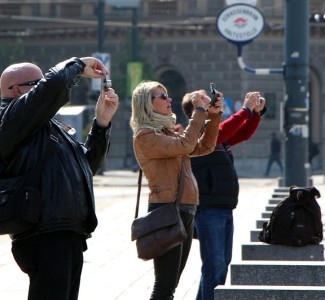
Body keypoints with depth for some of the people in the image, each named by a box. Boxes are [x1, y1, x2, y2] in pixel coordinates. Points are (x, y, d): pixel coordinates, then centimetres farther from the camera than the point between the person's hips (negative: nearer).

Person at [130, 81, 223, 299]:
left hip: (185, 211, 9)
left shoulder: (168, 132, 18)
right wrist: (199, 111, -13)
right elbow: (185, 145, -20)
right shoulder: (145, 136, -9)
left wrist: (214, 116, 6)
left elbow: (204, 147, 19)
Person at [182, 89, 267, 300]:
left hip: (225, 209, 9)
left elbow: (243, 134, 23)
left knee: (223, 263, 14)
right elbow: (219, 132, -27)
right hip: (208, 210, -9)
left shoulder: (219, 139, 16)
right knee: (214, 266, -10)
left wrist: (257, 112, 6)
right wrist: (246, 109, -23)